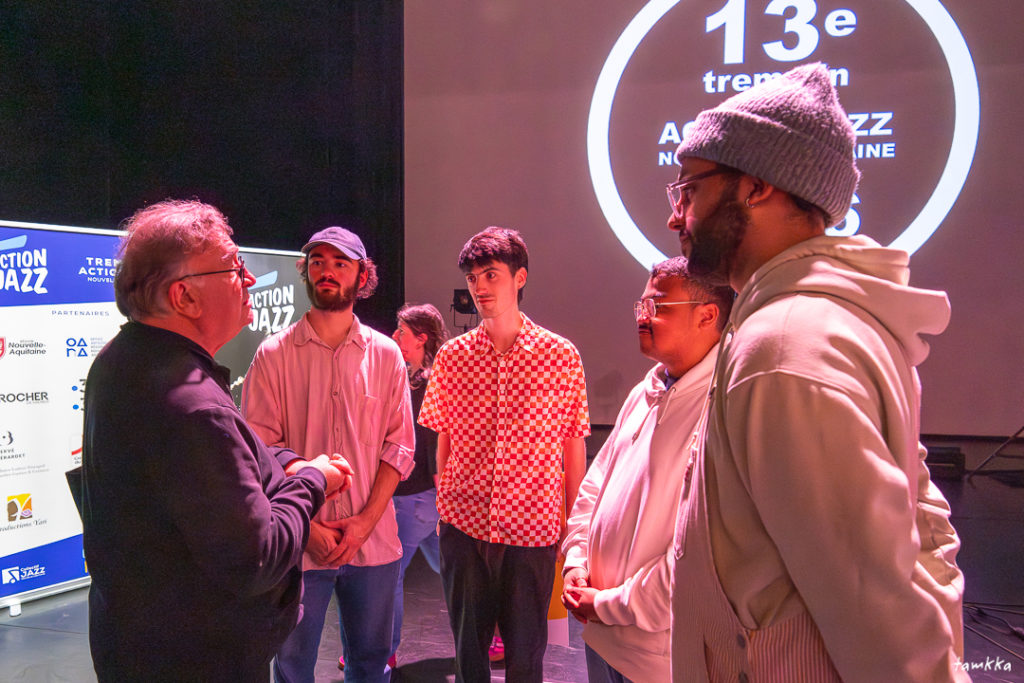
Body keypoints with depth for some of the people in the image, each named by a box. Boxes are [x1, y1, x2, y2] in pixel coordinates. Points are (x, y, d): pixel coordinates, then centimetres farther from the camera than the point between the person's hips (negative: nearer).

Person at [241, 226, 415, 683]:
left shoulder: (385, 354, 3)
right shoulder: (274, 354, -2)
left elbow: (399, 446, 1)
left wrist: (365, 520, -9)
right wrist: (305, 526, -12)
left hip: (373, 539, 2)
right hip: (296, 544, -1)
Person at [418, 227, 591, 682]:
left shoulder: (561, 355, -4)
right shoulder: (451, 357, 1)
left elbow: (573, 446, 1)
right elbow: (444, 443, 8)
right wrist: (442, 509, 8)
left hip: (532, 528, -1)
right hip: (463, 525, 2)